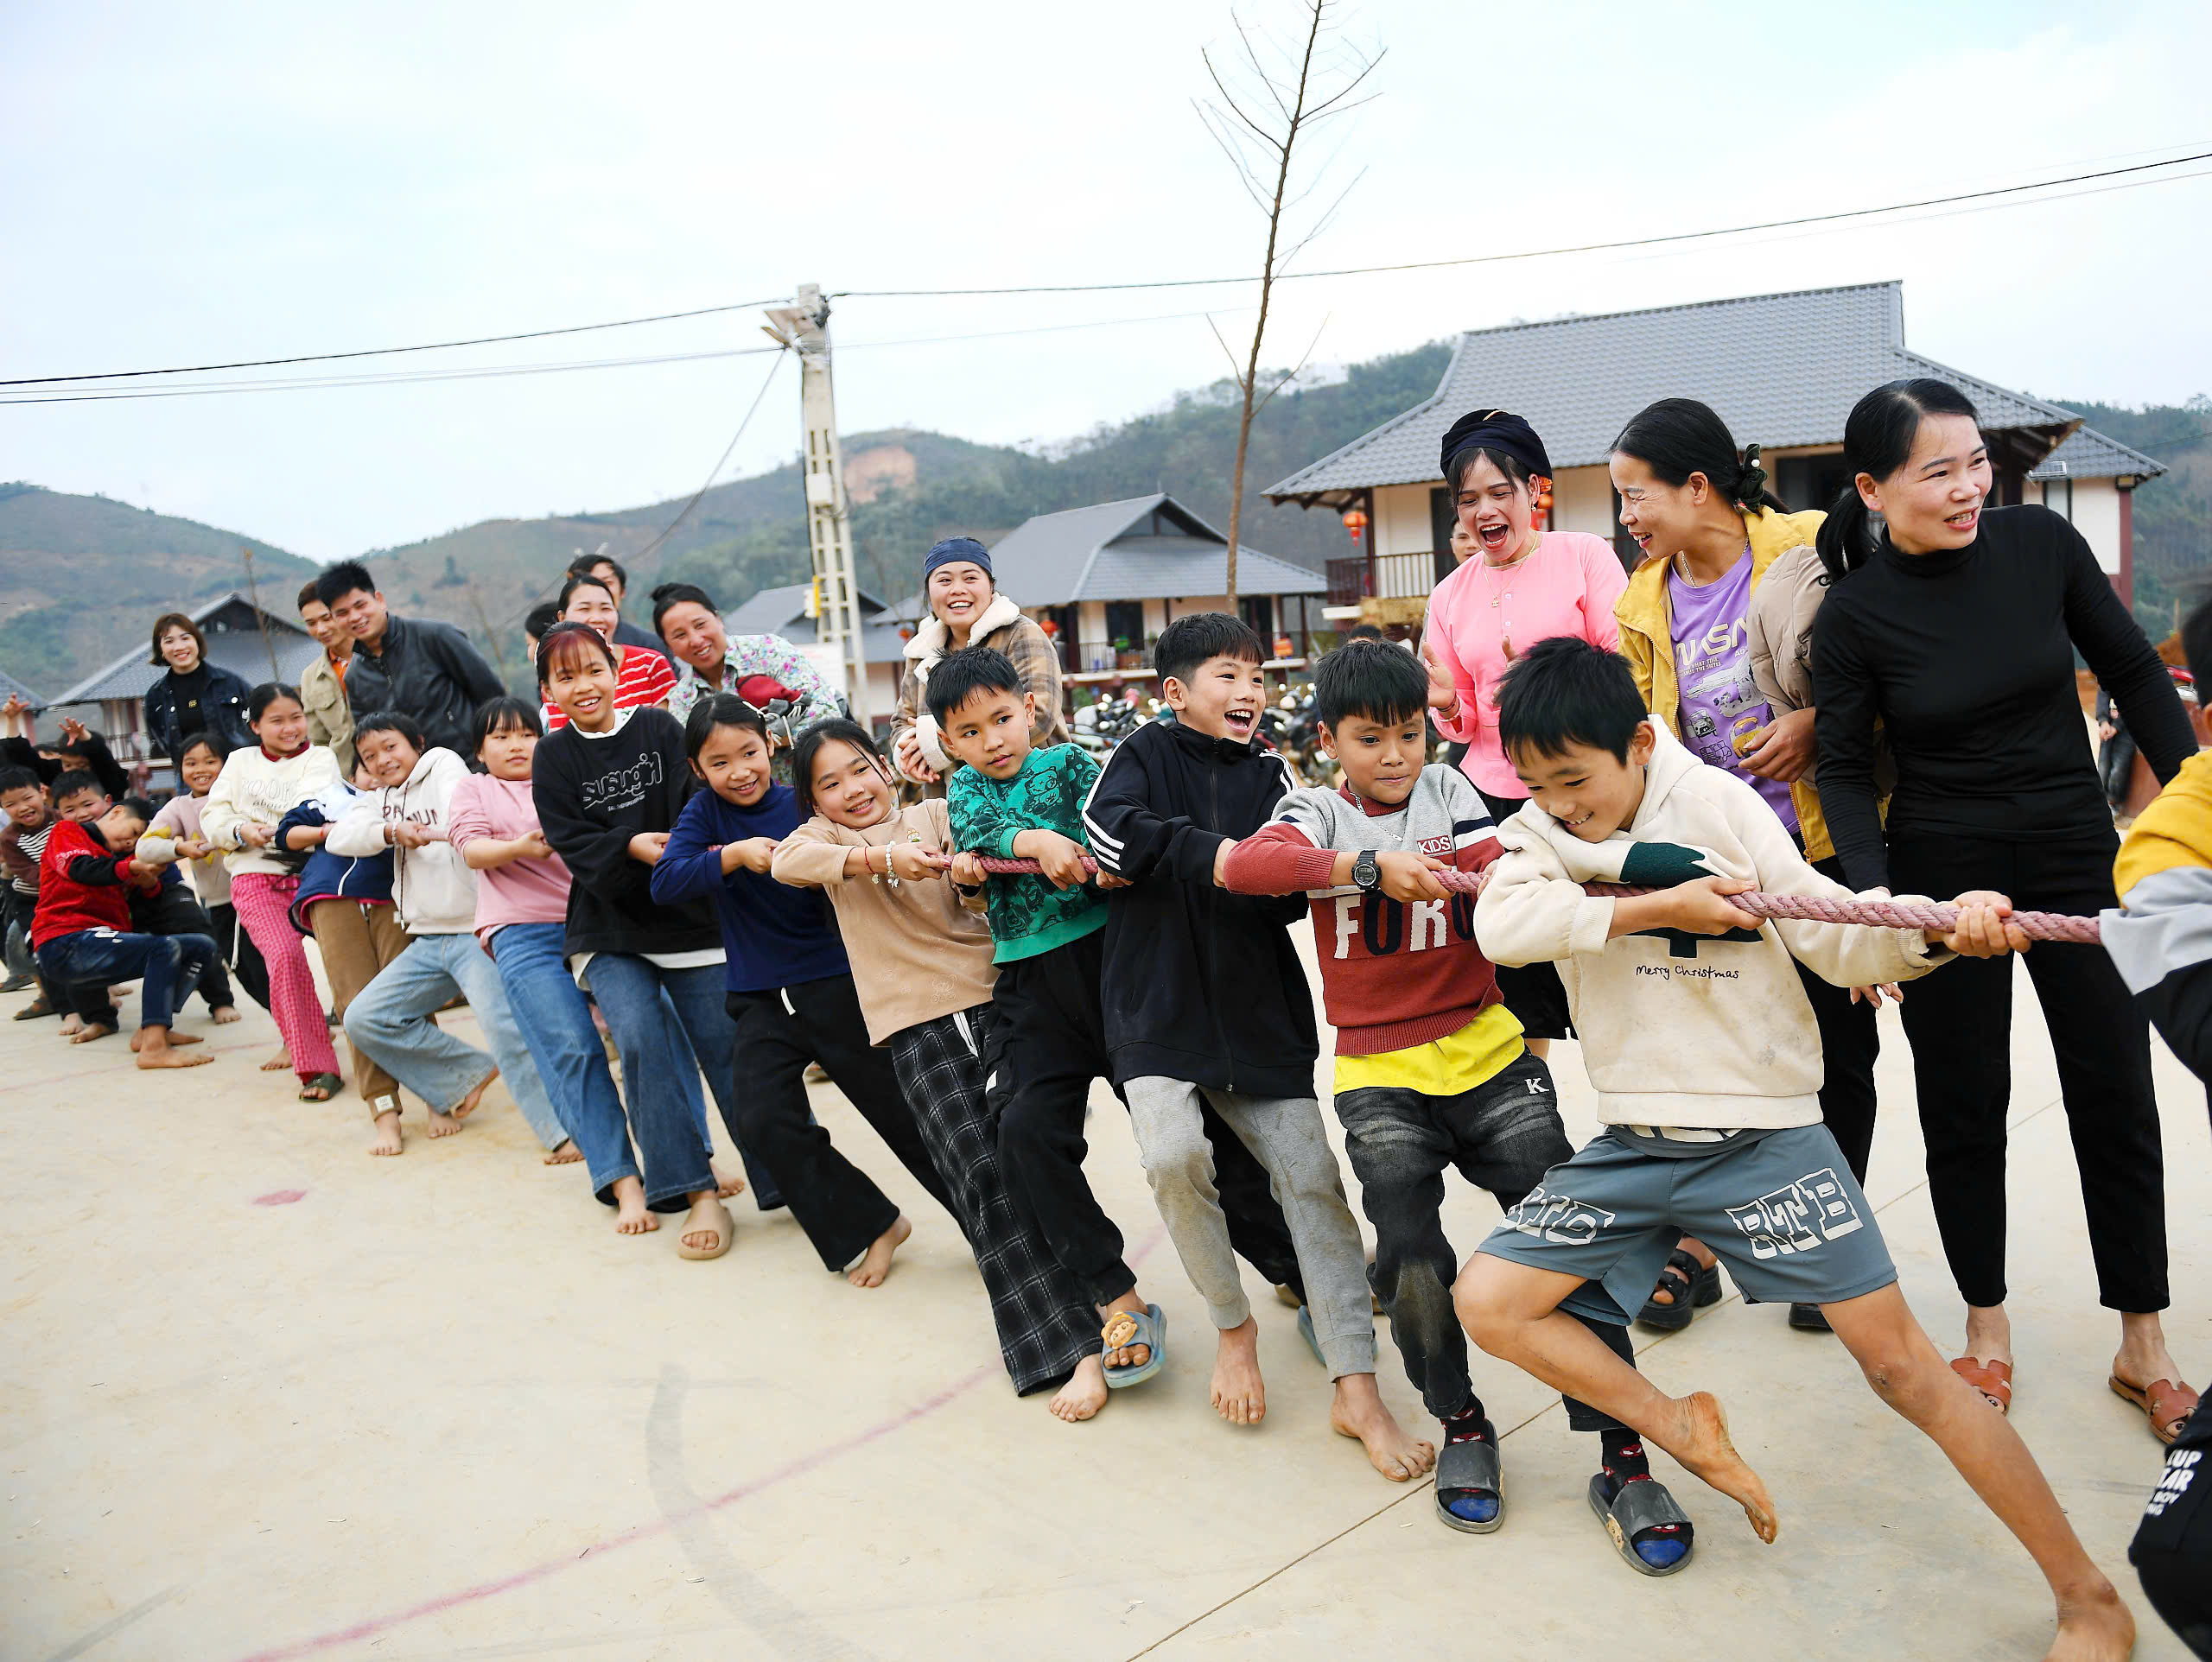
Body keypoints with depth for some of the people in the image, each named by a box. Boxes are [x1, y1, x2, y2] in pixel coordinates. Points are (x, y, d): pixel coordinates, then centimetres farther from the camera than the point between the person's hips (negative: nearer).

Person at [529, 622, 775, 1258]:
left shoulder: (659, 728, 1)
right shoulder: (554, 759, 4)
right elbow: (572, 844, -6)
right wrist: (631, 846, -24)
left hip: (690, 919, -1)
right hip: (609, 931, 1)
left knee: (728, 1047, -2)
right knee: (642, 1040, -17)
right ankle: (699, 1193, -8)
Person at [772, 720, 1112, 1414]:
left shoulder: (936, 814, 13)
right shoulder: (824, 836, 12)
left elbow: (976, 906, 4)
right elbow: (786, 861, -12)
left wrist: (971, 881, -21)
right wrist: (883, 856, -26)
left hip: (993, 996, 1)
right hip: (920, 1026, -1)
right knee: (981, 1173, -10)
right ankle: (1070, 1348, -6)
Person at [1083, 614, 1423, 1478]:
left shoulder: (1271, 775, 10)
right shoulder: (1146, 753, 2)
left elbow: (1290, 894, 3)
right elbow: (1112, 832, -18)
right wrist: (1216, 855, -21)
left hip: (1258, 1007, 3)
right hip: (1157, 1007, -3)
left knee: (1312, 1175, -2)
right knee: (1174, 1155, -23)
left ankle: (1356, 1389, 6)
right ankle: (1232, 1325, 6)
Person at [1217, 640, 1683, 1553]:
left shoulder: (1450, 793, 8)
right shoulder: (1319, 812, 1)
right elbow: (1243, 865, -20)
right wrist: (1371, 866, -29)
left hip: (1485, 1052, 2)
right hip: (1380, 1075, -1)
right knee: (1409, 1254, -13)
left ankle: (1621, 1452, 4)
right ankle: (1461, 1426, 15)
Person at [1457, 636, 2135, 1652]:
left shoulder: (1718, 805, -8)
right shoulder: (1542, 828, 0)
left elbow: (1835, 938, -8)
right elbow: (1501, 924, -20)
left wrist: (1940, 928, -28)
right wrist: (1657, 907, -23)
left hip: (1763, 1136, -4)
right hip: (1635, 1145, 4)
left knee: (1898, 1361, -6)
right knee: (1487, 1301, -2)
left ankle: (2089, 1602, 13)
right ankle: (1685, 1432, 17)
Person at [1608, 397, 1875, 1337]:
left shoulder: (1808, 554, -9)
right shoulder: (1644, 603, 5)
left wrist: (1814, 722, -19)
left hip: (1822, 844, -3)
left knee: (1838, 1049, 9)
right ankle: (1693, 1247, 20)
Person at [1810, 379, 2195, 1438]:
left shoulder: (2041, 544, -6)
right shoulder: (1855, 614, -11)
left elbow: (2134, 675, 5)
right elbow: (1843, 767, -5)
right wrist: (1873, 894, -18)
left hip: (2079, 858, 2)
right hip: (1942, 878, -2)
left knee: (2117, 1100, 8)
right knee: (1963, 1109, 7)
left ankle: (2143, 1341, 25)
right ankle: (1987, 1326, 26)